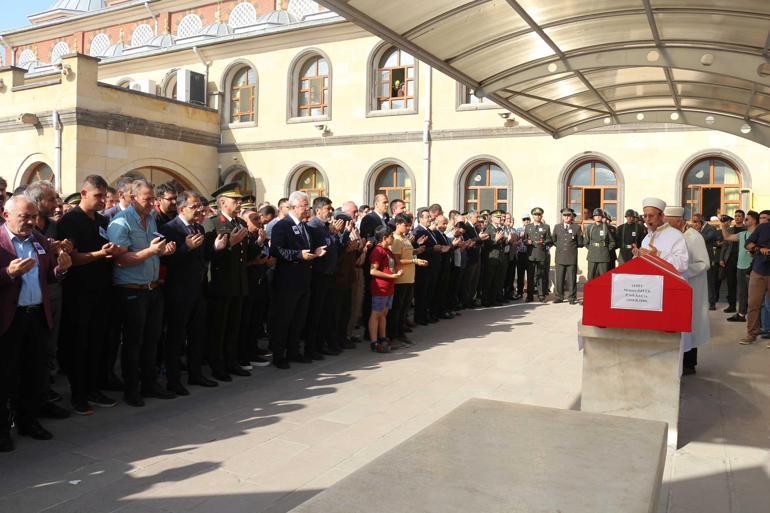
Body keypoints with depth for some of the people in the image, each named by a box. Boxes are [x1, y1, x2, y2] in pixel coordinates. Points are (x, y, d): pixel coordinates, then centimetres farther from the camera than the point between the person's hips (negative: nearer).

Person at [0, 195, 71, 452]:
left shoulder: (40, 240, 12)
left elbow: (49, 277, 14)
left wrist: (61, 268, -6)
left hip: (38, 316, 6)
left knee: (36, 373, 13)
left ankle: (28, 421, 27)